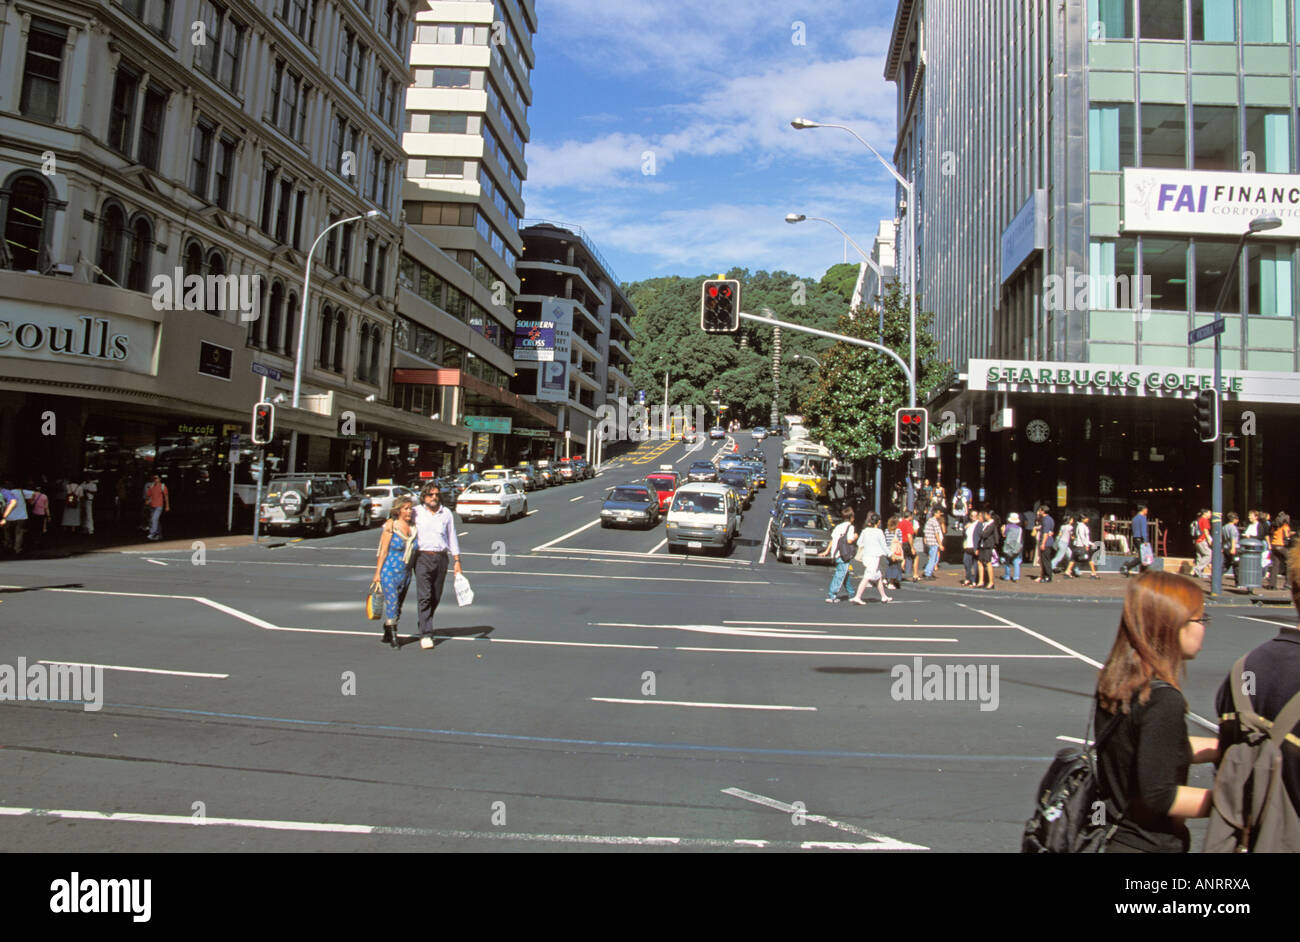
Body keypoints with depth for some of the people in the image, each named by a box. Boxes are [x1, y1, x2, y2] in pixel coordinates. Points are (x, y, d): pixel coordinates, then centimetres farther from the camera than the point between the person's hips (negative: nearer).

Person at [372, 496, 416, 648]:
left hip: (405, 572, 5)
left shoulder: (413, 527, 2)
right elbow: (383, 551, -8)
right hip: (389, 571, -5)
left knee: (398, 606, 12)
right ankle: (393, 636, -4)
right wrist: (377, 572, -9)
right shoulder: (391, 525, -9)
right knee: (392, 602, -12)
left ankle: (387, 634, 27)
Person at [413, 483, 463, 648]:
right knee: (424, 596, -12)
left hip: (441, 558, 3)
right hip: (422, 557, -3)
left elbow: (452, 537, 13)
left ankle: (424, 625, 28)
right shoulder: (416, 512, 3)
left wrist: (457, 560, 9)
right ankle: (426, 634, -14)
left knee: (436, 597, 7)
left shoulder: (446, 513, 10)